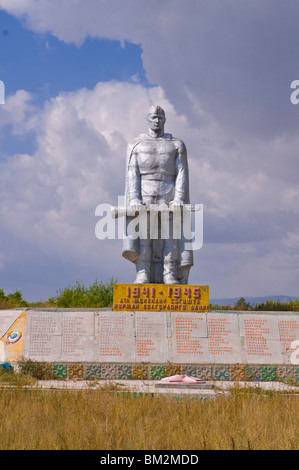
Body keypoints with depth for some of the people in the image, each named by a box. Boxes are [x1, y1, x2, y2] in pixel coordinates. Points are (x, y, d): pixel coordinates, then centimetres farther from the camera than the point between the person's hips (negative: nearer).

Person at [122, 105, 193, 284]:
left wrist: (179, 199, -12)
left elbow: (182, 173, 2)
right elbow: (132, 174, 1)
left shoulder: (177, 145, 10)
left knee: (170, 234, -10)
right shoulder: (136, 145, 11)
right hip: (143, 196, 0)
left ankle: (169, 275, -11)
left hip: (169, 196, 0)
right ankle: (143, 274, -17)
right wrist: (134, 199, -13)